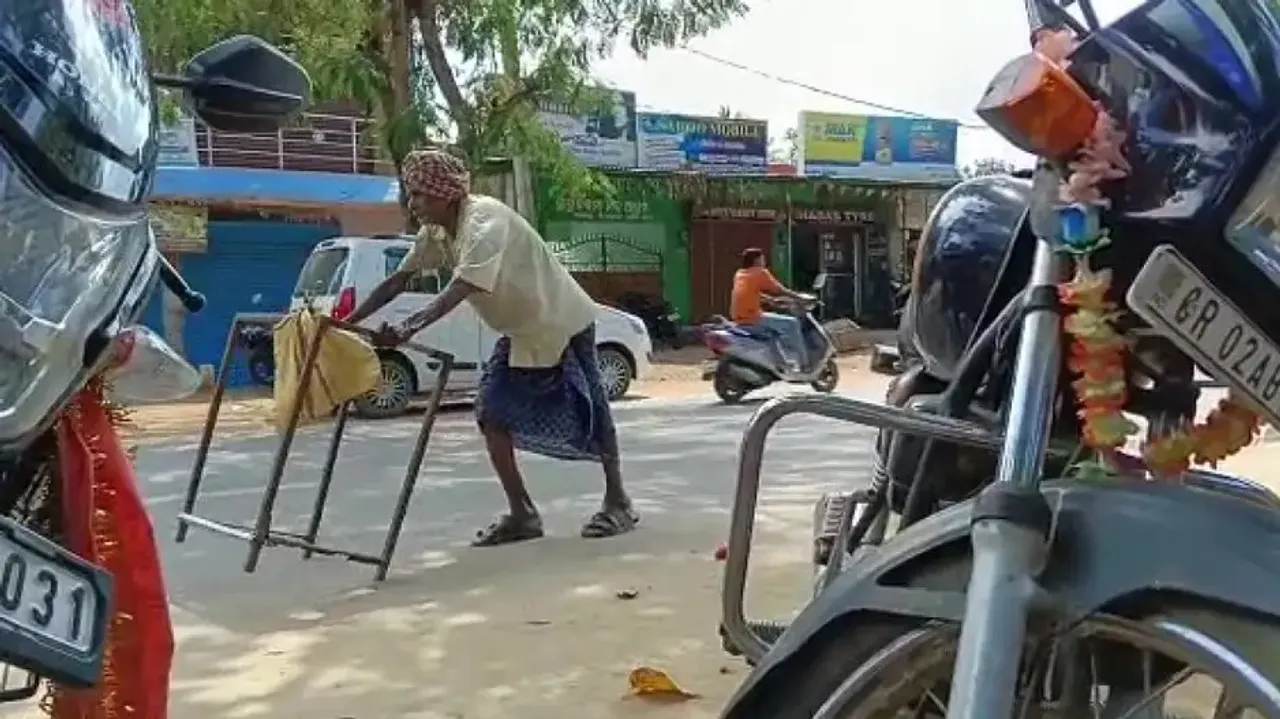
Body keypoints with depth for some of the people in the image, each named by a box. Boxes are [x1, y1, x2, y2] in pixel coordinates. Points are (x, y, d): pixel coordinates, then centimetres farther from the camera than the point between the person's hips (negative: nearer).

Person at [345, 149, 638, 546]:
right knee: (492, 415, -1)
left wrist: (408, 328, -54)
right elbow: (398, 280, -1)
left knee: (589, 414, 1)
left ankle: (618, 504, 16)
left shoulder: (485, 220, -30)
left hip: (562, 323, -8)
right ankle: (522, 514, 6)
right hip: (520, 331, 8)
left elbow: (460, 287, -43)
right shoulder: (437, 232, -3)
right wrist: (350, 320, -9)